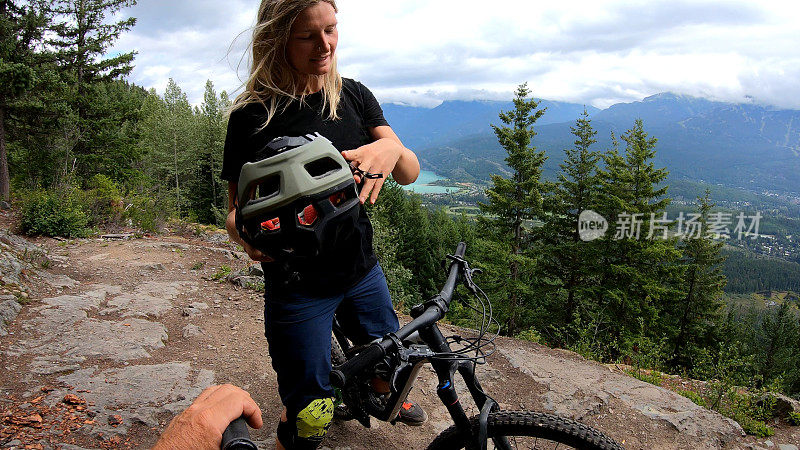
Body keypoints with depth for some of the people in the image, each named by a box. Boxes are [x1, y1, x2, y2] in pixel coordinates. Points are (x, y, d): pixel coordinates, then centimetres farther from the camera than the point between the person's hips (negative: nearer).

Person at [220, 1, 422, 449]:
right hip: (299, 284, -4)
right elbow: (237, 206, -9)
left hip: (362, 269, 5)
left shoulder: (354, 95, -1)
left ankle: (382, 397, 60)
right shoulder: (255, 114, -13)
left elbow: (410, 173, -7)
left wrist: (392, 148, -31)